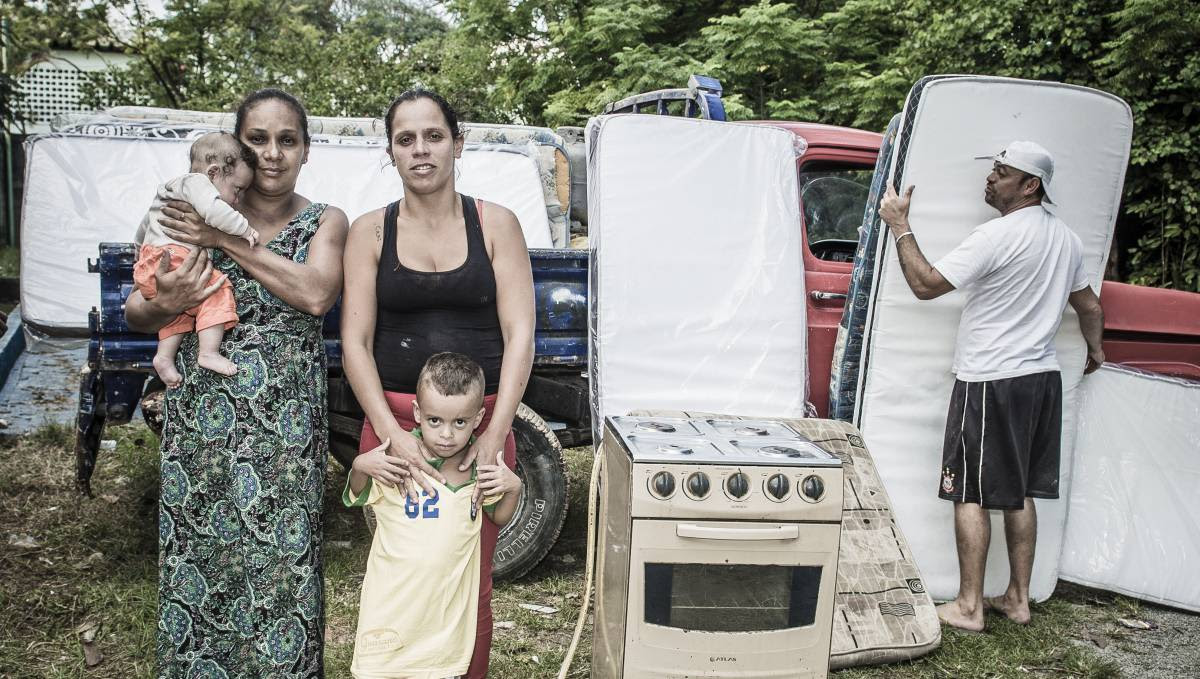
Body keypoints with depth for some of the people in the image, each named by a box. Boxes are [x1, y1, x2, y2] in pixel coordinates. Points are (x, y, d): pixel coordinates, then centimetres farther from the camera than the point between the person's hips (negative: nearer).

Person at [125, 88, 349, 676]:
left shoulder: (324, 223, 3)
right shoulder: (194, 214, 5)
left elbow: (315, 295, -18)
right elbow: (133, 312, 5)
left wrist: (225, 238, -15)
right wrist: (164, 306, -18)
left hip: (284, 430, -1)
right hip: (200, 424, 1)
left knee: (279, 569, 1)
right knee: (197, 563, 8)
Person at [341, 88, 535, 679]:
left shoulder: (495, 224, 3)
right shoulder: (370, 232, 4)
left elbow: (519, 334, -3)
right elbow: (355, 342, -2)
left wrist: (494, 435, -14)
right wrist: (391, 434, -15)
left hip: (482, 422, 0)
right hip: (392, 420, 1)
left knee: (471, 584, 4)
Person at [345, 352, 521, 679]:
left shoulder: (482, 464, -5)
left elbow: (499, 519, 10)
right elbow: (358, 498, 4)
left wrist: (513, 488, -10)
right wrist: (360, 467, -17)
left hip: (449, 592, 2)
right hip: (395, 591, -2)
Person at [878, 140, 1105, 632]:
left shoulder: (998, 236, -17)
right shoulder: (1066, 239, 10)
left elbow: (925, 284, -17)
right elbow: (1090, 307, 22)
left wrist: (900, 226, -8)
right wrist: (1095, 351, 39)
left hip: (990, 381, -8)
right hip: (1042, 377, 8)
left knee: (971, 494, -1)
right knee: (1020, 493, 15)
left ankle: (969, 606, 4)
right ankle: (1018, 598, 22)